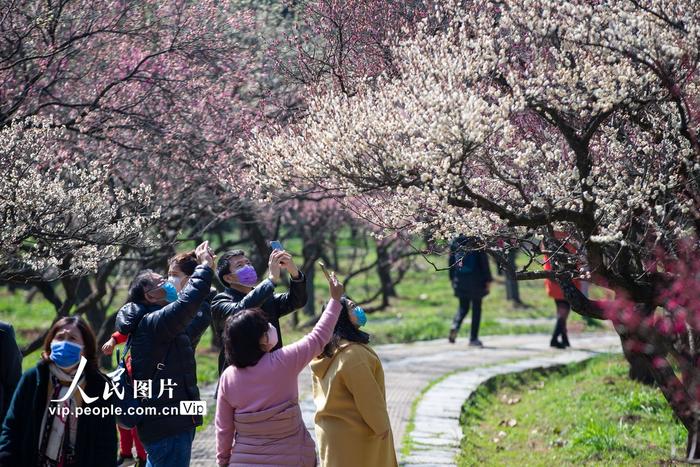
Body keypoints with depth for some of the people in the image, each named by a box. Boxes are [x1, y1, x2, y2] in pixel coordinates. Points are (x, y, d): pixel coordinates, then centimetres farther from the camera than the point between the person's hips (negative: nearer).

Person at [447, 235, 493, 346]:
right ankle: (473, 338, 4)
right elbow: (484, 262, -10)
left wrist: (452, 279, 16)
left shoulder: (455, 242, 2)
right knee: (476, 308, 6)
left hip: (459, 280, 4)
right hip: (476, 282, -4)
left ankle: (455, 326, -12)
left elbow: (451, 261, 8)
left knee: (463, 307, 17)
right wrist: (488, 279, -4)